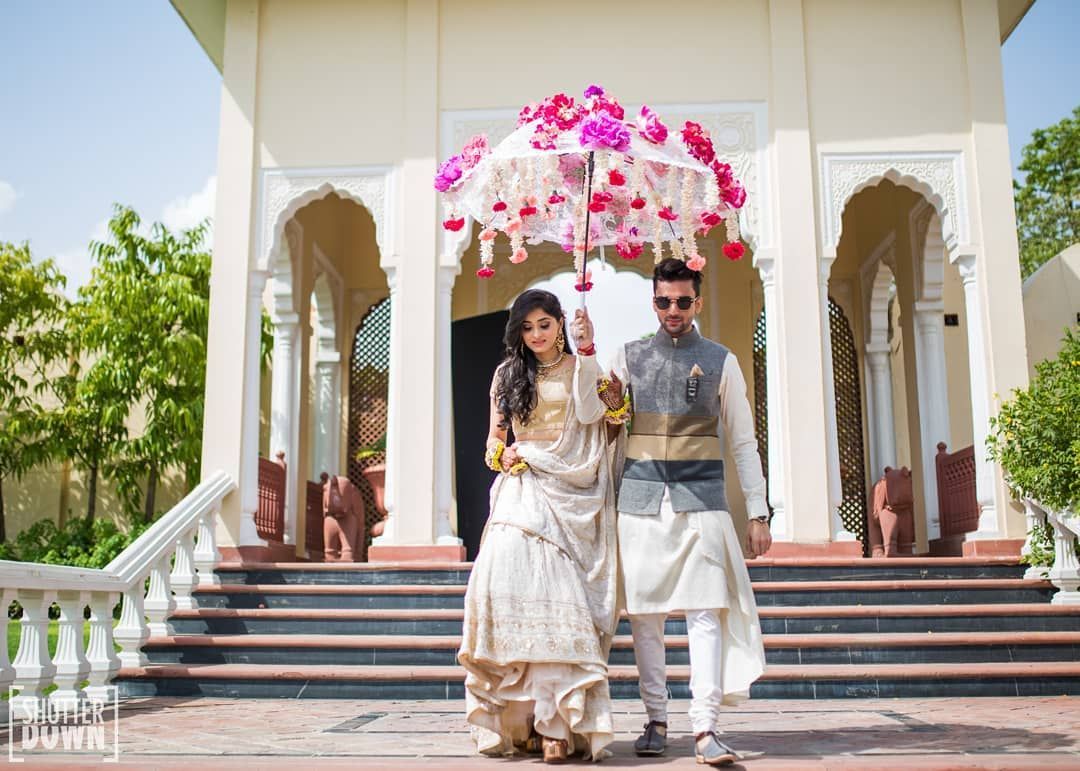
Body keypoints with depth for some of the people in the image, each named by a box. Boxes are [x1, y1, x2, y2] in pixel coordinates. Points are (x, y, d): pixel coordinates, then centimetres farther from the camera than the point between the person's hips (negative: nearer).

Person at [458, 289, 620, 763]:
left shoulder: (579, 368, 9)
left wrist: (587, 350, -14)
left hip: (570, 493, -2)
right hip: (522, 490, 2)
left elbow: (590, 413, -10)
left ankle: (557, 722, -10)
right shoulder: (507, 374, 18)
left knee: (559, 601, -12)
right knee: (509, 582, -14)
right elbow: (494, 435, 21)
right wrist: (500, 454, 0)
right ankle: (521, 718, -8)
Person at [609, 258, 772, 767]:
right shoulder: (628, 358, 10)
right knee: (644, 612, 4)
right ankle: (656, 721, 15)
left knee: (705, 610, -9)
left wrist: (758, 513, 4)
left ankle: (705, 728, -9)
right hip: (640, 496, 2)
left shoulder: (721, 362, 8)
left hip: (700, 496, -1)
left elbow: (743, 443, 9)